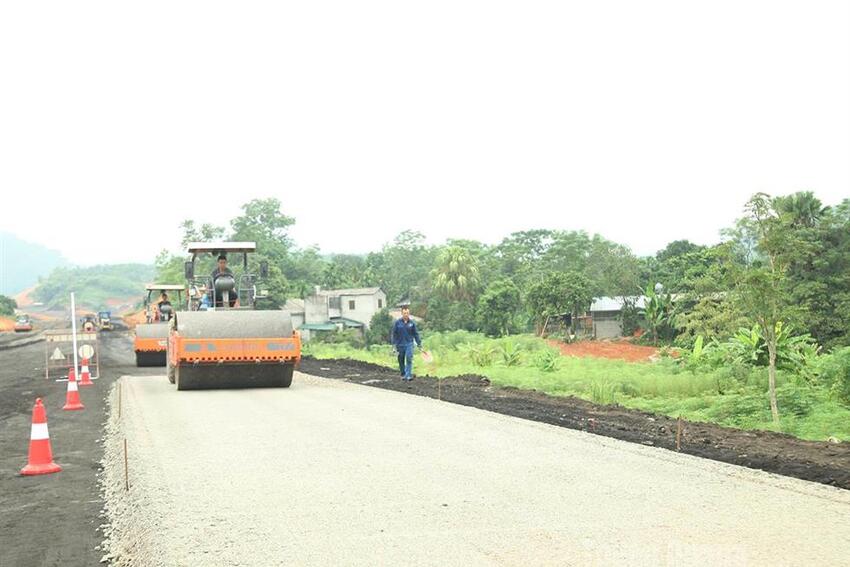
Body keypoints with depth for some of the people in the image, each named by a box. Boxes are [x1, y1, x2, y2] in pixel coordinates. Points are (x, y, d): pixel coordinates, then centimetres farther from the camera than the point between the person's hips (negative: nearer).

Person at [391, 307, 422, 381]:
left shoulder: (412, 323, 1)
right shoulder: (397, 322, -2)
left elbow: (416, 334, 6)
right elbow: (394, 334, 2)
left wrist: (419, 344, 5)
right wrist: (394, 344, -3)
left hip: (409, 344, -1)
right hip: (400, 345, 1)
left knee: (409, 359, -14)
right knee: (401, 360, 8)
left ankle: (408, 375, -16)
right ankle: (403, 375, 23)